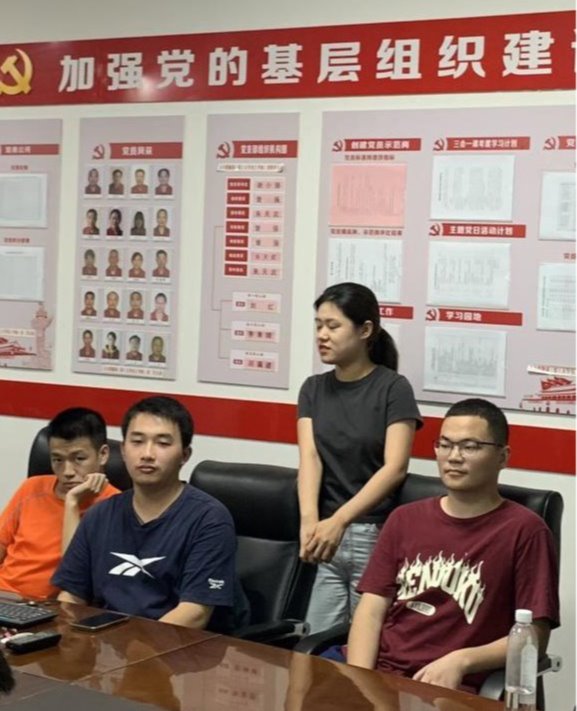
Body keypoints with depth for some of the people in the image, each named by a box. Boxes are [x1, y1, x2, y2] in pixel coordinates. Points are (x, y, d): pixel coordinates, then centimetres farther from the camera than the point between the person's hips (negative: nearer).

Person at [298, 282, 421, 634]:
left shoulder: (393, 388, -5)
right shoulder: (314, 388, 8)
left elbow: (395, 468, -15)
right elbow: (309, 456, -4)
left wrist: (339, 520, -25)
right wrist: (309, 520, -22)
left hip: (377, 536, -4)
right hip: (330, 536, 4)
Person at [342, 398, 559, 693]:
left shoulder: (524, 530, -2)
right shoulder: (404, 519, 15)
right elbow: (371, 611, 9)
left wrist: (460, 661, -16)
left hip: (452, 689, -3)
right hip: (380, 675, 3)